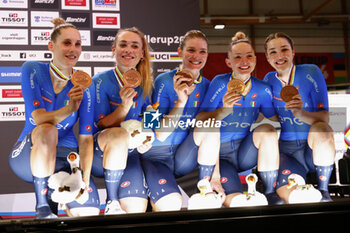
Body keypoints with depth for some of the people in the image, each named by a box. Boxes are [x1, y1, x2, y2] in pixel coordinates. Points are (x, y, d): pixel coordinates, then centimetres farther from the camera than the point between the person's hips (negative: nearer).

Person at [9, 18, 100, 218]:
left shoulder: (85, 85, -6)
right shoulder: (32, 70, -10)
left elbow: (86, 138, -7)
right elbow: (39, 119, -21)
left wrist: (85, 180, -16)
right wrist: (70, 108, -40)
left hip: (66, 156, 2)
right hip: (29, 153, -2)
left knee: (90, 213, -15)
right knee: (47, 131, -37)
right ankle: (42, 207, -23)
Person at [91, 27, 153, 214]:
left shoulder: (146, 83, 5)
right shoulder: (101, 81, -7)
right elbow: (102, 125, -10)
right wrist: (125, 106, -25)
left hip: (129, 151, 2)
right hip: (99, 152, -2)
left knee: (136, 209, -20)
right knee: (120, 135, -38)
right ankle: (111, 201, -21)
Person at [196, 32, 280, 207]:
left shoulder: (262, 89, -1)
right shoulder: (220, 83, -10)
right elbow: (199, 122, -16)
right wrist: (224, 110, -33)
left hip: (245, 153, 4)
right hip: (219, 155, -4)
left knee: (267, 130, -25)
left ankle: (271, 194, -14)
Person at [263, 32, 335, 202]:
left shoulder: (310, 72, -6)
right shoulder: (269, 80, 4)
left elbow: (324, 117, -15)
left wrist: (301, 114, -34)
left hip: (316, 148, 0)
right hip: (286, 149, 1)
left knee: (320, 128, -37)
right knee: (286, 194, -31)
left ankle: (324, 192, -17)